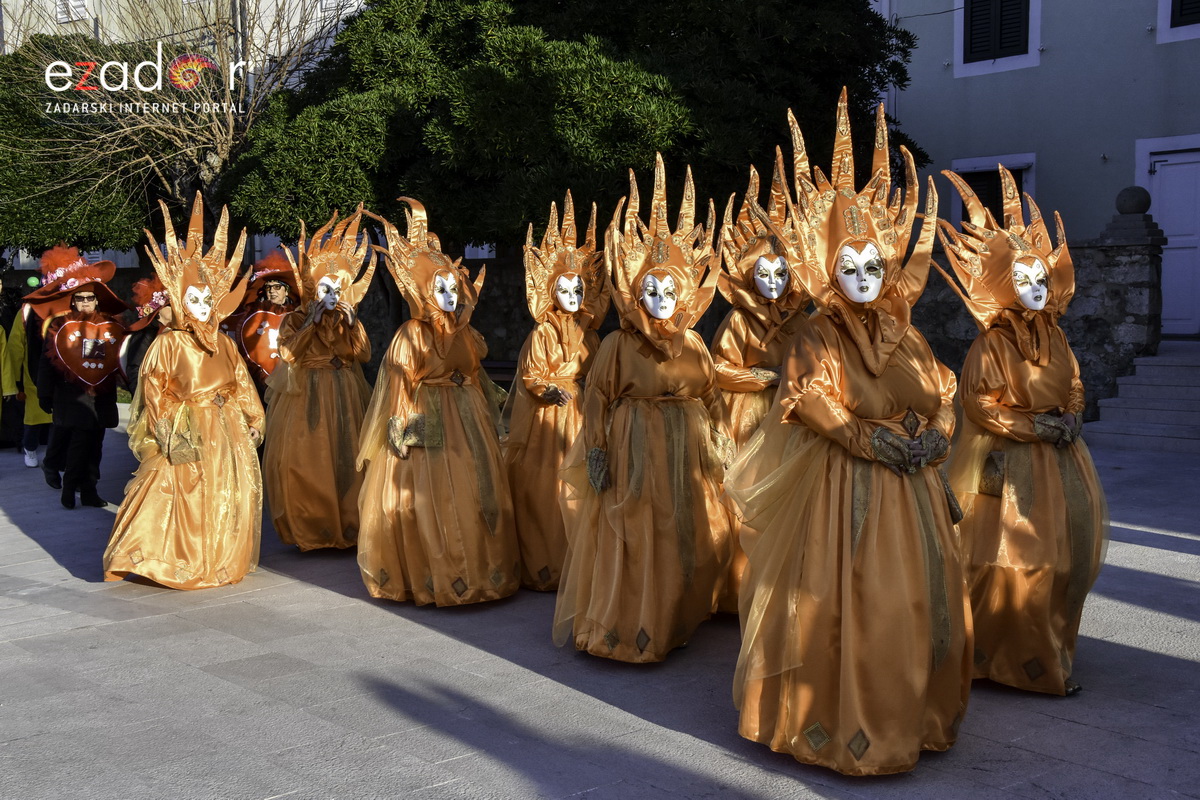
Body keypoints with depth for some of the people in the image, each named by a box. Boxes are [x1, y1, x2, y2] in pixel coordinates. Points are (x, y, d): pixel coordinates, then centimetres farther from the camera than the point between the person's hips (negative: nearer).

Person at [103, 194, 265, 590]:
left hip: (226, 431, 5)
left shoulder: (224, 344, 11)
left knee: (231, 490, 8)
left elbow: (241, 385, 14)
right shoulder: (168, 343, -4)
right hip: (186, 431, -5)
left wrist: (252, 420, 10)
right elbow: (155, 392, -7)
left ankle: (223, 558, 21)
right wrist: (170, 430, -13)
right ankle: (174, 560, 4)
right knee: (184, 492, -6)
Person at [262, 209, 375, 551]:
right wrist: (311, 324, -15)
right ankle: (307, 529, 5)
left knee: (344, 458, -1)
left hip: (344, 398, 2)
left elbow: (363, 354, -1)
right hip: (305, 399, -2)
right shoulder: (295, 320, 4)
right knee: (305, 462, -4)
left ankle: (346, 526, 6)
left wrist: (352, 325, -10)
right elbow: (288, 354, -13)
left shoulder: (348, 320, 11)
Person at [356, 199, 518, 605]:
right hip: (428, 428, -6)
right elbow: (397, 389, -9)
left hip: (468, 426, 6)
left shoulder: (464, 334, 10)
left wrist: (490, 412, 18)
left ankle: (481, 570, 20)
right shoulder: (411, 336, -7)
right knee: (431, 502, -4)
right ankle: (431, 578, 5)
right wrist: (401, 428, -15)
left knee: (474, 495, 9)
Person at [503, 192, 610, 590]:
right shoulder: (542, 333, -3)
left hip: (581, 413, 5)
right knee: (545, 484, -5)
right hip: (547, 413, -5)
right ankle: (543, 567, 4)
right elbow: (530, 376, -7)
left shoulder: (587, 333, 11)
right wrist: (548, 391, -24)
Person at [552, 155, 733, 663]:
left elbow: (711, 396, 12)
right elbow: (597, 399, -8)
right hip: (634, 451, -5)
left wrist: (715, 441, 10)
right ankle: (627, 627, 12)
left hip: (686, 454, 5)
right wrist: (597, 451, -12)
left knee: (689, 536, 11)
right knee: (633, 538, 0)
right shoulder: (618, 345, -7)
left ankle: (676, 620, 27)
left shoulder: (693, 345, 6)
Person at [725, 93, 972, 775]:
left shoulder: (905, 336, 12)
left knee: (923, 600, 9)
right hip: (845, 488, -6)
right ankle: (848, 727, 8)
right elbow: (817, 408, -16)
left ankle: (918, 714, 24)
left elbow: (943, 401, 13)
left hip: (915, 489, 6)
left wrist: (933, 440, -6)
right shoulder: (818, 340, -5)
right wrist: (880, 444, -21)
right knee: (850, 606, -4)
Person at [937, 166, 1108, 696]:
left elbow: (1074, 387, 18)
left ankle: (1049, 647, 24)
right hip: (1010, 464, -7)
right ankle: (1016, 658, 8)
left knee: (1064, 553, 8)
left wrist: (1070, 418, -3)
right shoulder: (992, 343, -10)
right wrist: (1033, 426, -15)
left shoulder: (1054, 336, 9)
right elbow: (976, 401, -12)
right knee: (1014, 562, -4)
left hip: (1059, 457, 7)